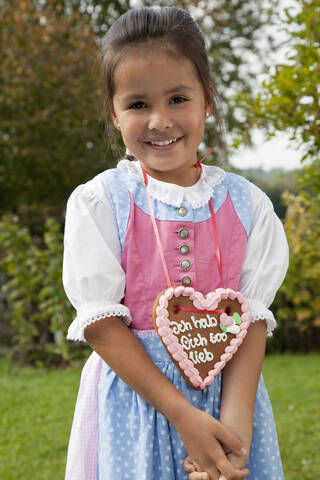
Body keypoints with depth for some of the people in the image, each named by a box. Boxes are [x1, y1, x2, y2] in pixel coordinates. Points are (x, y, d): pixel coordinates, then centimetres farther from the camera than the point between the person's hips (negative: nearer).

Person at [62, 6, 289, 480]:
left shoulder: (247, 204, 0)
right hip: (133, 396, -2)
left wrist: (235, 424, -19)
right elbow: (101, 323, -11)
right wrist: (184, 416, -19)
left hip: (229, 393, 2)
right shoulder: (97, 202, -7)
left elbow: (253, 320, -5)